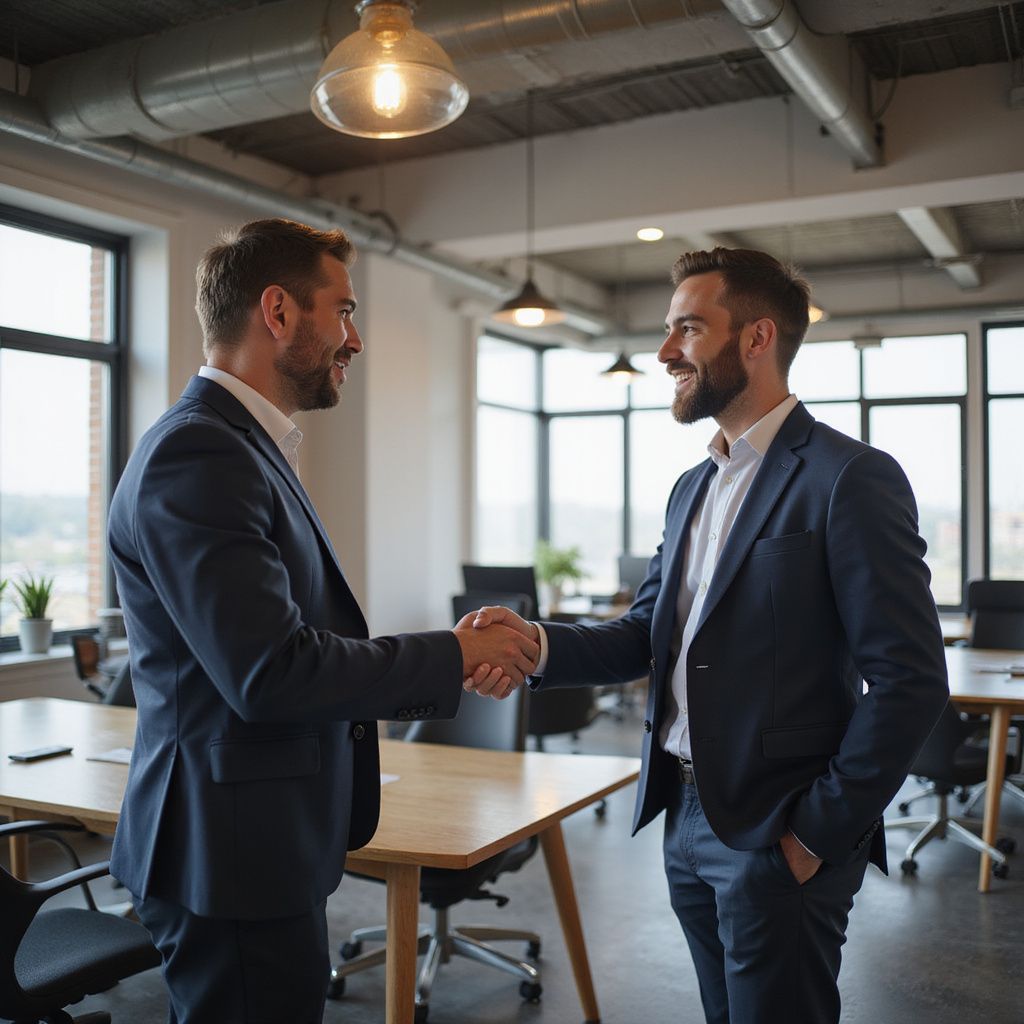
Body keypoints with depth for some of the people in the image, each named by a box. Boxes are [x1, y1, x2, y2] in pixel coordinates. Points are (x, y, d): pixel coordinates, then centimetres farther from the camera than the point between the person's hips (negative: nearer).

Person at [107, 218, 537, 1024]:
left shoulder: (245, 446, 12)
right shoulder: (197, 456, -20)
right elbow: (272, 672, -26)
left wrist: (452, 664, 3)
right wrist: (450, 656, -14)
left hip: (266, 849, 10)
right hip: (234, 861, -10)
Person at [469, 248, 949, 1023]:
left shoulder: (850, 478, -14)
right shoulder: (693, 489, 12)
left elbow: (910, 682, -17)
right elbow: (648, 634, 9)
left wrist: (821, 833, -14)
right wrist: (539, 642, -10)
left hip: (777, 837, -7)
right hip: (687, 818, 7)